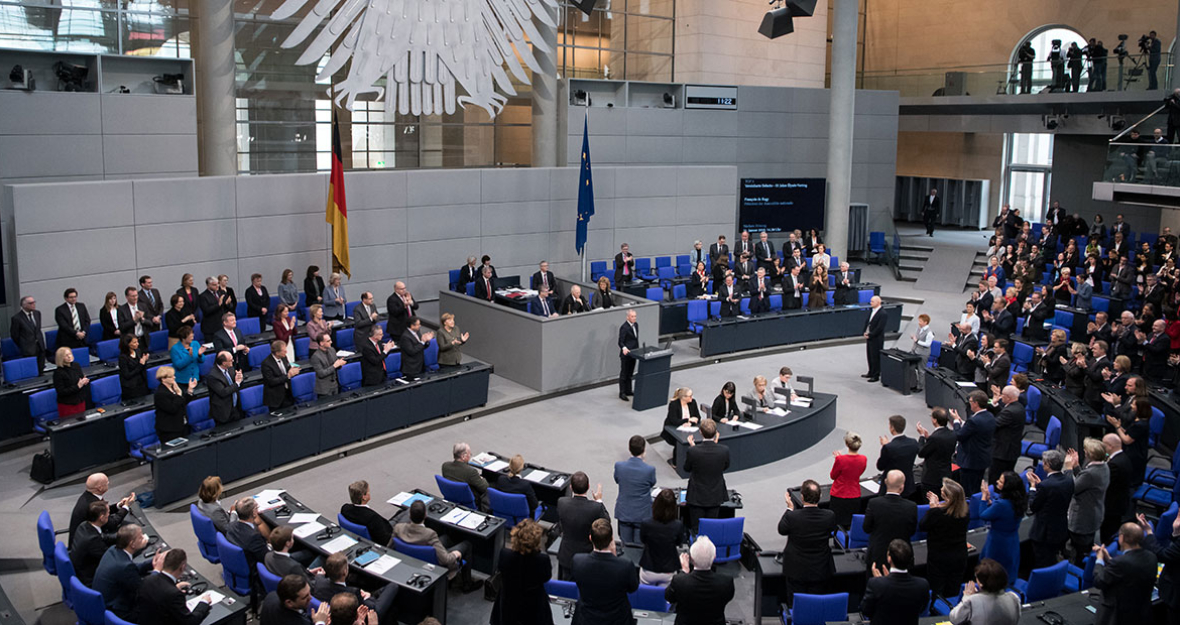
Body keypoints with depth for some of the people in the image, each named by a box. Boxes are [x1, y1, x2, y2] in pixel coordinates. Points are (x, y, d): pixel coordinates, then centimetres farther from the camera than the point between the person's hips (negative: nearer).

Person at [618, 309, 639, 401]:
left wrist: (637, 350, 18)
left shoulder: (636, 325, 7)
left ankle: (628, 391, 28)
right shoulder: (624, 327, -20)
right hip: (625, 354, -8)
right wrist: (624, 348, -41)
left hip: (633, 353, 8)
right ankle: (622, 393, 7)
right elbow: (620, 342, -22)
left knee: (630, 373, 17)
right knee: (623, 374, 0)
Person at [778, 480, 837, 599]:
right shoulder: (830, 516, -19)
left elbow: (781, 530, -4)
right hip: (820, 570, 2)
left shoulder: (792, 516, -24)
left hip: (796, 571, -2)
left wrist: (790, 508, 4)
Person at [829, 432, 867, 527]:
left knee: (837, 527, 7)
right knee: (851, 526, 16)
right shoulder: (863, 459, -8)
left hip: (839, 497, -4)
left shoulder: (840, 460, -23)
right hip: (855, 497, 4)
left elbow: (833, 476, -6)